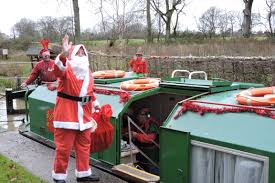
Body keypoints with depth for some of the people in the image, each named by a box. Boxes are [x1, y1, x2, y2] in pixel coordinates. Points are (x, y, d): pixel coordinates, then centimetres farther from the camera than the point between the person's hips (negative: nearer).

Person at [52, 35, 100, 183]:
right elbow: (58, 70, -37)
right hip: (67, 113, -7)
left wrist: (95, 103, 21)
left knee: (84, 145, 15)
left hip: (84, 114, 7)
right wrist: (64, 54, -52)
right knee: (64, 147, 0)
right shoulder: (67, 69, -12)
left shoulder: (87, 72, 12)